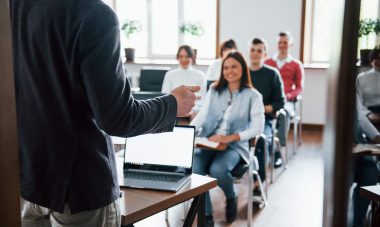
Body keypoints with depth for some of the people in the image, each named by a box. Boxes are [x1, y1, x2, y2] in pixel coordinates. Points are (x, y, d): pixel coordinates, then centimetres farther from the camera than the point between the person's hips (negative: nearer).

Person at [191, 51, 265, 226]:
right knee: (193, 167, -27)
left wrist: (230, 138, -21)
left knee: (217, 170, -32)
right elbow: (202, 115, 5)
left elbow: (258, 128, -9)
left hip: (234, 146, -3)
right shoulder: (214, 89, 12)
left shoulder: (252, 96, 1)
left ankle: (231, 198, 4)